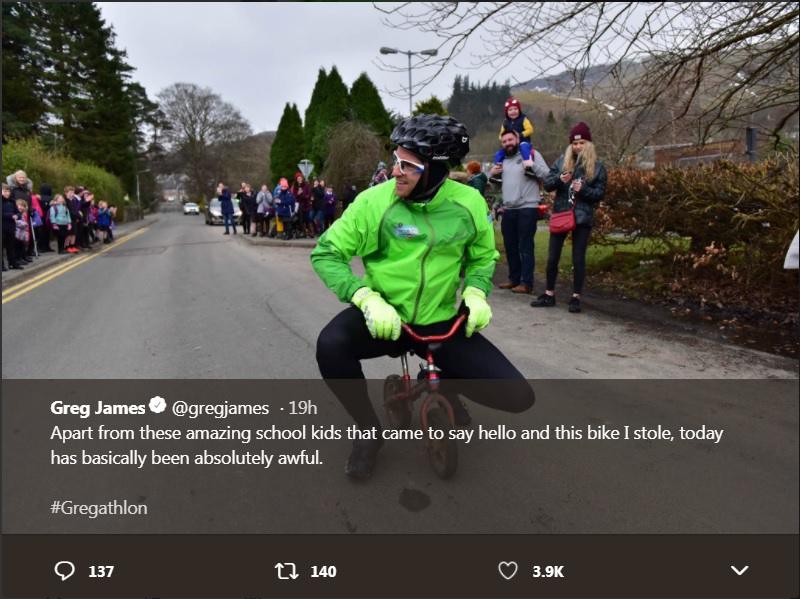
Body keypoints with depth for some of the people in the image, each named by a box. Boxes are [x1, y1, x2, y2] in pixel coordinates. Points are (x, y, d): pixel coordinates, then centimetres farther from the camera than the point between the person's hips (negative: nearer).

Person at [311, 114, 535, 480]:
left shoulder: (468, 203, -7)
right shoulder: (374, 201, -14)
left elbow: (483, 256, 9)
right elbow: (326, 253, -10)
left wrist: (476, 292, -12)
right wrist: (366, 298, -25)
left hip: (441, 322, 1)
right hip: (384, 315, -1)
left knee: (517, 397, -10)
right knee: (331, 345, -34)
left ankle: (443, 389, 23)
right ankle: (368, 429, -3)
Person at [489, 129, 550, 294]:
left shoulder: (531, 153, 0)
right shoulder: (503, 160, 18)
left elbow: (547, 175, -10)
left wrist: (532, 165, -23)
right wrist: (491, 173, 8)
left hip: (527, 208, -7)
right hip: (508, 210, 7)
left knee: (525, 247, -6)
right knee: (510, 247, 12)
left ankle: (526, 282, -3)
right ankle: (514, 278, 24)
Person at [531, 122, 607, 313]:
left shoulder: (597, 167, 1)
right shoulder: (561, 161, 6)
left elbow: (600, 193, -1)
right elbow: (547, 184, 2)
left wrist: (583, 189, -18)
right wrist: (559, 179, -18)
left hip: (583, 218, -2)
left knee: (578, 259, 3)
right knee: (552, 257, 6)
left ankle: (576, 297, 12)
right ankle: (549, 294, 19)